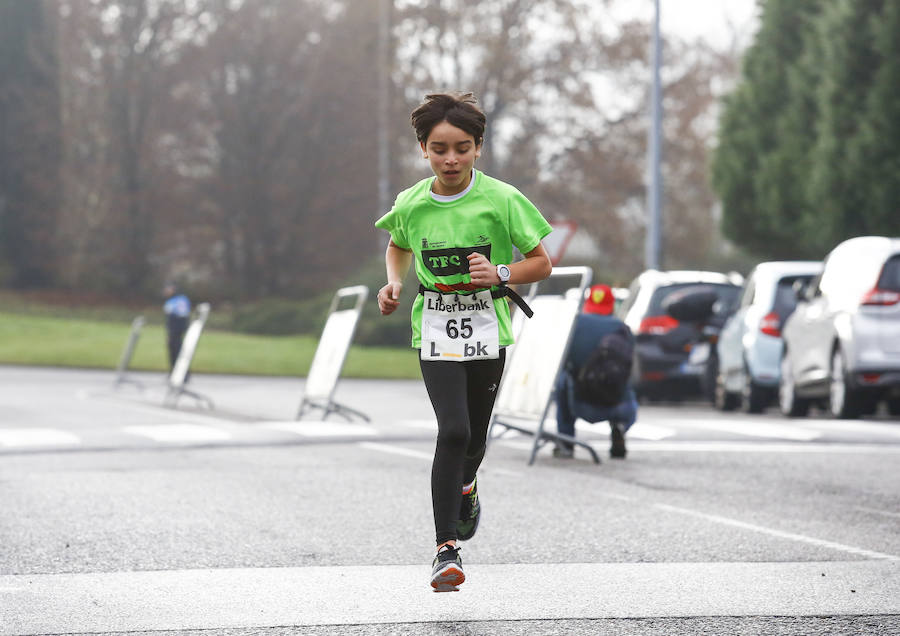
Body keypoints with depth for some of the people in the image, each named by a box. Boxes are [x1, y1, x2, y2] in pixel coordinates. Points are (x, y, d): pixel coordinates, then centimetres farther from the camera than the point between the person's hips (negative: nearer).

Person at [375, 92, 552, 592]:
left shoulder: (500, 200, -10)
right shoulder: (411, 205, -4)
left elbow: (541, 264, -4)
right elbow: (398, 247, 19)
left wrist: (500, 274, -21)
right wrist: (394, 284, 0)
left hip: (486, 326, 1)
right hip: (436, 329, -1)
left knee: (475, 436, 13)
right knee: (453, 431, -18)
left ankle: (464, 487, 51)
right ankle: (447, 549, -13)